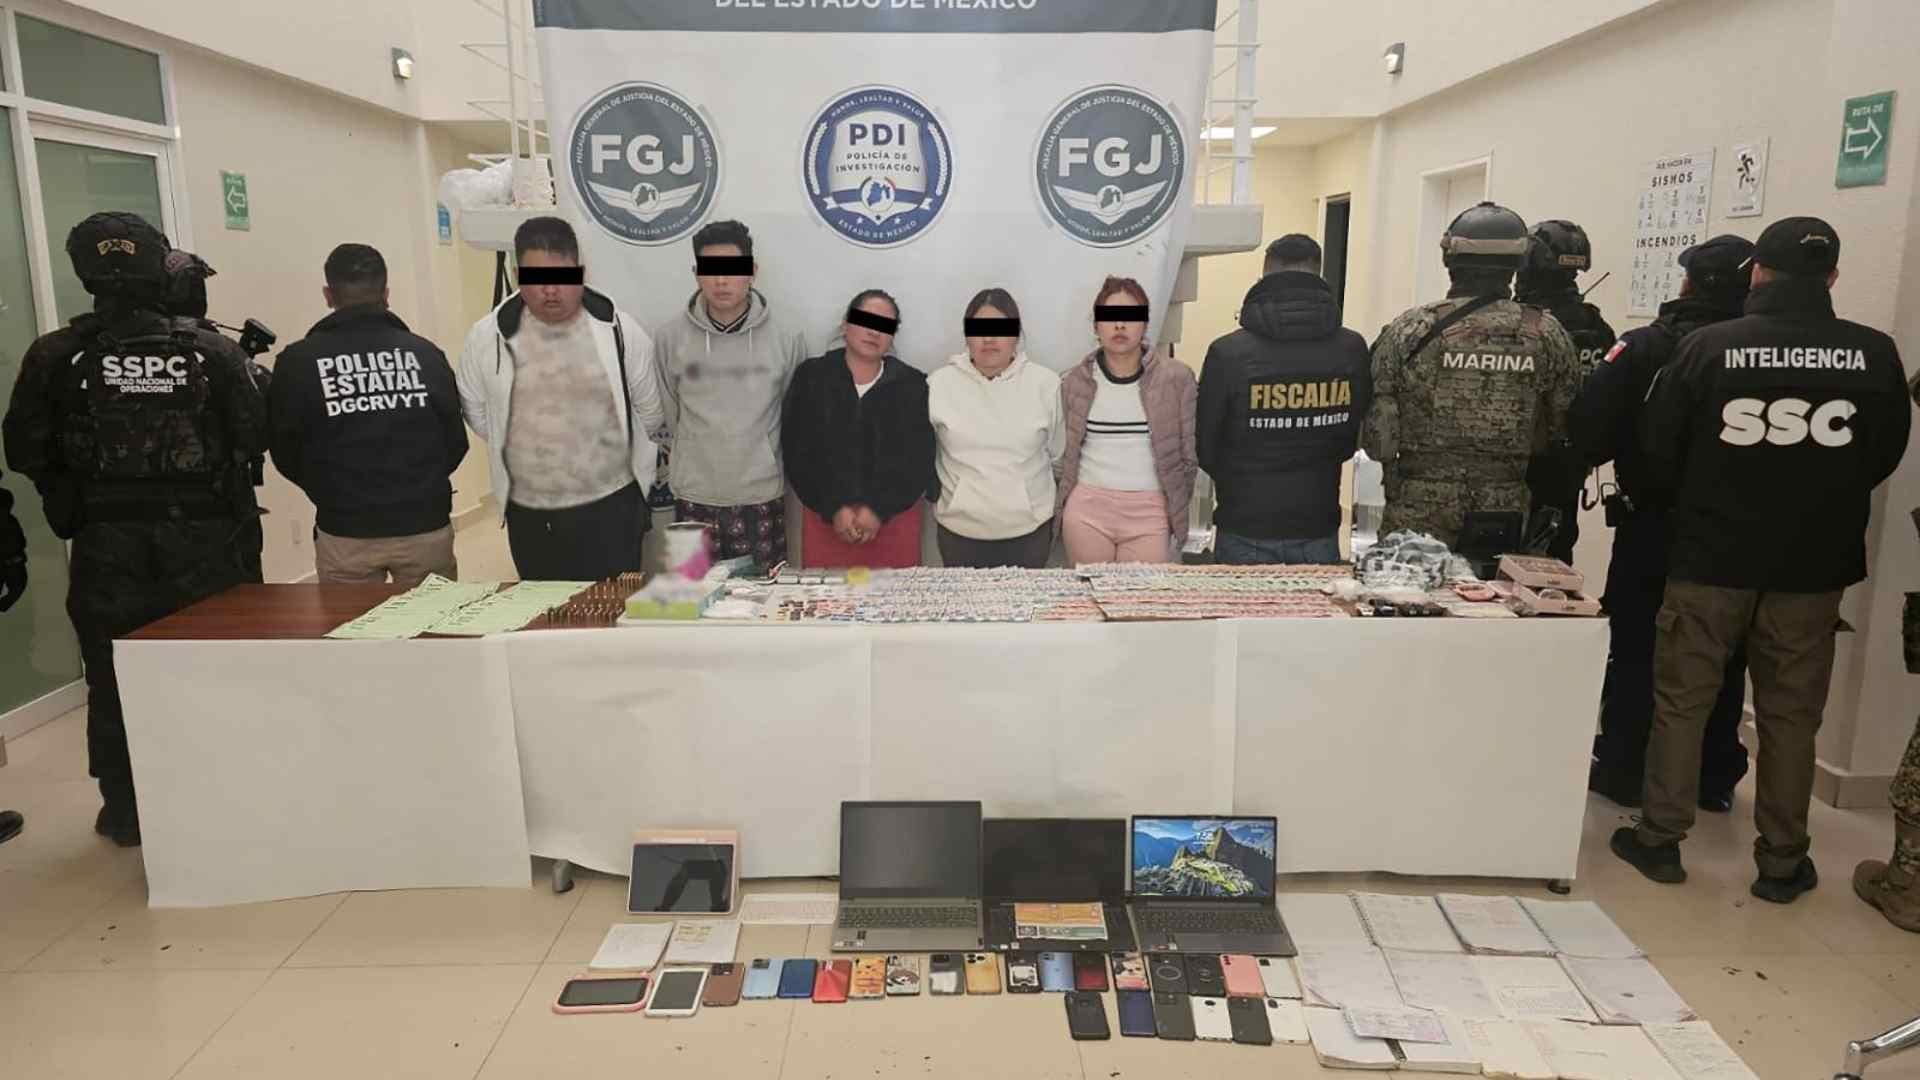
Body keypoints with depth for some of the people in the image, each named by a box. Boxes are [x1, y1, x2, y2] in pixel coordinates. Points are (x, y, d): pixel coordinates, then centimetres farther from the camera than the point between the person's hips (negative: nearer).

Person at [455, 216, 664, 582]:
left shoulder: (620, 331, -7)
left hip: (611, 505, -2)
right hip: (528, 513, 2)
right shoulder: (488, 337, -4)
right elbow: (477, 413, 10)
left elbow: (649, 414, 5)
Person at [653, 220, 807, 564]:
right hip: (694, 498, 0)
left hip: (762, 497, 0)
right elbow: (667, 412, 8)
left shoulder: (785, 338, -4)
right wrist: (702, 450, 11)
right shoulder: (670, 337, -3)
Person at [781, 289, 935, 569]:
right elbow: (797, 453, -2)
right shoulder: (810, 377, 2)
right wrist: (833, 508, -11)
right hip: (826, 519, 0)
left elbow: (919, 459, -3)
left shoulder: (912, 384, 2)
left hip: (895, 521, 0)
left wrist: (880, 510, -13)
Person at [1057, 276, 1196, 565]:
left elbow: (1190, 453, 4)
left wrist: (1178, 509, 4)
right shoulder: (1076, 380, 3)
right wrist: (1060, 504, 10)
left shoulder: (1176, 377, -2)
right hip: (1086, 511, 2)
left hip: (1150, 513, -1)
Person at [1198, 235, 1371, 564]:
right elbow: (1352, 442, 7)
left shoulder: (1227, 353, -13)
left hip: (1245, 531, -2)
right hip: (1318, 529, 2)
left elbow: (1205, 449, -3)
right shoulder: (1352, 350, -4)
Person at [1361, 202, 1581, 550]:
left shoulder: (1409, 330, -9)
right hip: (1508, 515, 2)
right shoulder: (1547, 335, -3)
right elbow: (1565, 428, 3)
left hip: (1419, 517, -1)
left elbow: (1375, 432, -8)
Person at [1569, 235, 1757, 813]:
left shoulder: (1648, 347, -14)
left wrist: (1591, 458, -1)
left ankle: (1624, 771, 14)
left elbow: (1588, 426, -20)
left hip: (1654, 526, -3)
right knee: (1722, 657, 15)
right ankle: (1713, 777, 26)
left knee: (1638, 651, 9)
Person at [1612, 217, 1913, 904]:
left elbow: (1657, 448, -3)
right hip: (1815, 565, 2)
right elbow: (1885, 457, 8)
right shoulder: (1875, 355, -5)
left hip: (1710, 557, -2)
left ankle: (1660, 839, 18)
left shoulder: (1708, 346, -11)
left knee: (1681, 702, 10)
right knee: (1791, 714, 12)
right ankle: (1782, 862, 21)